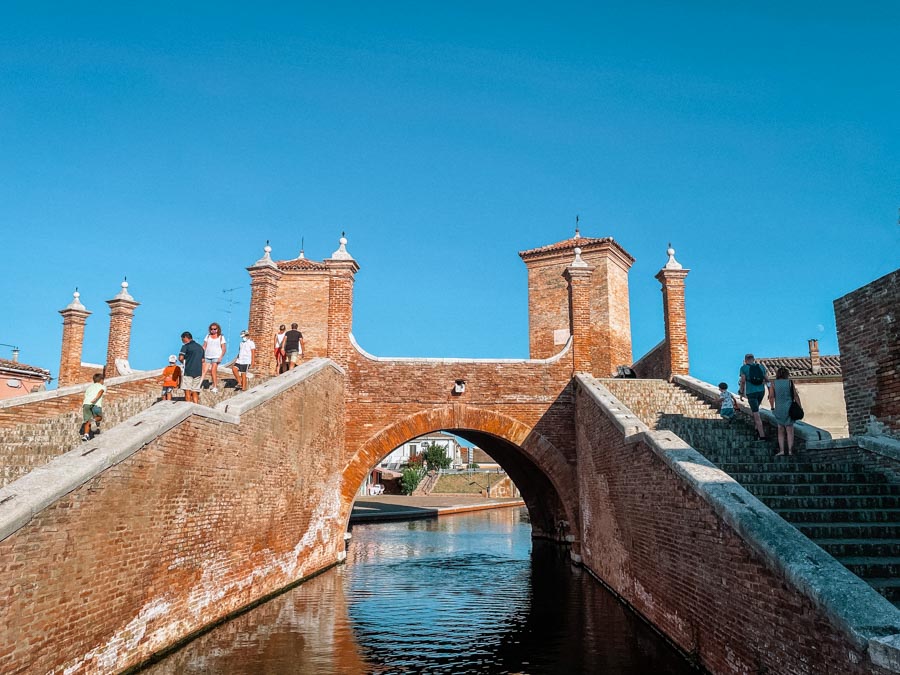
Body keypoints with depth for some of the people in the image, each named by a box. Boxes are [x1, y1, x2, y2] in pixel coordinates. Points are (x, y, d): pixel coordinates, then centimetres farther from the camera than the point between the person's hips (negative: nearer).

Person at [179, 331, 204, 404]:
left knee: (187, 391, -3)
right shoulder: (200, 347, 16)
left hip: (188, 371, -6)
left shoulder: (186, 346, -4)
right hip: (198, 372, 6)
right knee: (195, 392, 8)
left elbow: (180, 358, -12)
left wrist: (184, 362, 7)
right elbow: (202, 360, 19)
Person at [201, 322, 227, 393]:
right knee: (204, 371, -4)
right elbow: (204, 347, 12)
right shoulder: (208, 336, 13)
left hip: (216, 357, -3)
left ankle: (215, 386, -1)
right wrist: (202, 356, 4)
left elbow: (224, 348, 1)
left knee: (213, 371, -9)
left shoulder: (221, 337, 5)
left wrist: (221, 357, -10)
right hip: (207, 357, 3)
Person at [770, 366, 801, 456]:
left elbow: (771, 397, -7)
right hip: (789, 408, -1)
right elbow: (796, 396, -3)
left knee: (781, 431, 10)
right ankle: (790, 450, 1)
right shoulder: (790, 383, 0)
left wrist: (772, 407, 3)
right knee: (790, 430, 4)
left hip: (779, 409, 1)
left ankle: (781, 450, 4)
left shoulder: (773, 384, 1)